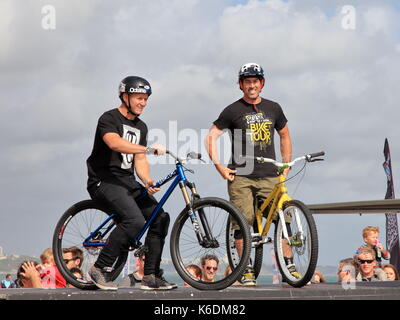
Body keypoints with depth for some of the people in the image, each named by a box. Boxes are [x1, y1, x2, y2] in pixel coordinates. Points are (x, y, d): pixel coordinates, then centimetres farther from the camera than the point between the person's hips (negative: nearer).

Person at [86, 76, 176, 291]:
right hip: (104, 181, -8)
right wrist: (149, 149, -37)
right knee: (135, 220, -28)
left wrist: (148, 182, -8)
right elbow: (115, 143, -30)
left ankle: (151, 277, -2)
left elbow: (139, 160, 12)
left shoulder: (141, 127, 17)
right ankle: (100, 269, -18)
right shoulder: (109, 119, -9)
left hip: (127, 182, 8)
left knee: (160, 218, -7)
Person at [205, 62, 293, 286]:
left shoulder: (273, 108, 12)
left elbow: (284, 135, 24)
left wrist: (286, 166, 15)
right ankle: (247, 270, 2)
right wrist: (219, 167, -5)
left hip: (270, 177, 2)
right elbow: (211, 137, 3)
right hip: (241, 176, -2)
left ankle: (290, 267, 0)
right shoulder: (233, 111, 3)